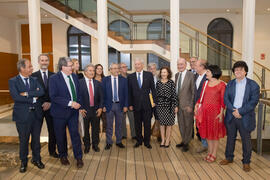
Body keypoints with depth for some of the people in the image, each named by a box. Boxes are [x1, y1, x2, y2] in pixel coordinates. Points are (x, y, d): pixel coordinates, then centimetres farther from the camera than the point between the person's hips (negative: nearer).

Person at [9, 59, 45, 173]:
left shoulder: (34, 80, 7)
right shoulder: (13, 81, -4)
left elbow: (41, 92, -9)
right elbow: (16, 97, -18)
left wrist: (27, 93, -18)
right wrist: (33, 98, -13)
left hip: (36, 114, 3)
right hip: (22, 115, -3)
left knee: (36, 138, 14)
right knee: (23, 140, 10)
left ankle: (36, 159, 33)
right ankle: (23, 162, 30)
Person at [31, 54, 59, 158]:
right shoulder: (33, 76, -1)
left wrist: (50, 103, -9)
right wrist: (42, 103, -14)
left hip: (51, 107, 2)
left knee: (53, 130, 9)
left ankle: (52, 151, 26)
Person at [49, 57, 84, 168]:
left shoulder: (74, 76, 5)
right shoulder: (54, 79, -12)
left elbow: (78, 92, 14)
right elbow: (53, 97, -20)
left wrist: (78, 103, -2)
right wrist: (70, 103, -24)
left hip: (73, 111, 4)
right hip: (60, 112, -3)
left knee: (75, 133, 4)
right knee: (61, 136, 12)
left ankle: (78, 157, 17)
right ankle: (63, 156, 33)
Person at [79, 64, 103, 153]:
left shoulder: (98, 83, 6)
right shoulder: (79, 82, -6)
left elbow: (101, 97, 7)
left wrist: (100, 108, -3)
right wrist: (80, 108, -12)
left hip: (96, 110, 3)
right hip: (85, 110, -3)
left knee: (96, 129, 12)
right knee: (85, 129, 10)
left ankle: (95, 145, 31)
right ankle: (87, 145, 29)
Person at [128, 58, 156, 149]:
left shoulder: (149, 75, 2)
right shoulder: (130, 76, 4)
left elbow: (153, 89, 3)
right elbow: (129, 92, 3)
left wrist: (154, 100, -3)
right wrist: (130, 104, 0)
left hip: (147, 104, -1)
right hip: (136, 104, 1)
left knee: (147, 124, 6)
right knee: (137, 124, 11)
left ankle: (147, 141, 20)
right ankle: (139, 140, 26)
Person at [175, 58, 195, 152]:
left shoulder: (191, 75, -12)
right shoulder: (177, 75, 9)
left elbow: (193, 92, -12)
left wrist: (191, 105, -14)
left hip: (187, 104, -6)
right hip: (178, 104, 6)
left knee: (188, 124, 7)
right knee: (181, 124, 17)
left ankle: (186, 143, 22)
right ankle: (183, 140, 34)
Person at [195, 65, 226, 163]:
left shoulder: (221, 84, -7)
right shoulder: (205, 83, 10)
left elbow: (223, 100, -8)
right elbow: (201, 97, 9)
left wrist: (221, 113, -13)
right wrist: (197, 104, -6)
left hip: (215, 111, -5)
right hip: (205, 110, 5)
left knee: (215, 133, 6)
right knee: (207, 133, 12)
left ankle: (214, 155, 19)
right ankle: (209, 152, 27)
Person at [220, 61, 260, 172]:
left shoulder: (253, 85, -6)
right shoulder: (230, 84, 6)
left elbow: (253, 101, -12)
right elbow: (226, 98, -1)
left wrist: (240, 111, -18)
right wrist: (233, 110, -15)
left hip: (245, 118, -3)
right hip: (231, 116, 3)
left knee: (246, 140, 10)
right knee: (230, 138, 17)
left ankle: (246, 162, 28)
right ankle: (229, 157, 34)